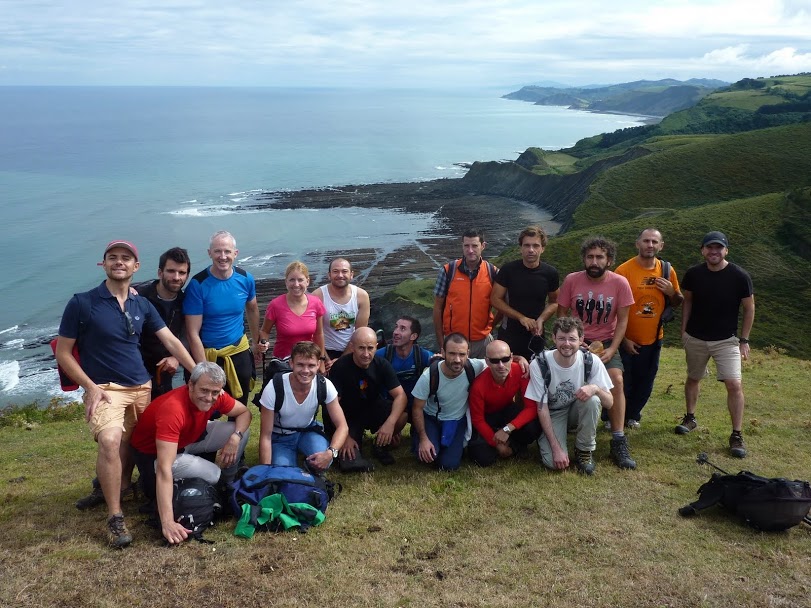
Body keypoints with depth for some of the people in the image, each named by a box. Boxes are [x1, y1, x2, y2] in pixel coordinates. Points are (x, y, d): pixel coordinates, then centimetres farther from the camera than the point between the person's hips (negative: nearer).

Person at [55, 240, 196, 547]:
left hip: (141, 387, 6)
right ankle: (115, 518, -16)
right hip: (104, 388, -5)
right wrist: (91, 387, -14)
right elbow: (62, 353, -4)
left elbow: (171, 341, 7)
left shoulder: (143, 305, 7)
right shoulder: (82, 303, -7)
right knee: (110, 441, -28)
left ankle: (106, 486, 43)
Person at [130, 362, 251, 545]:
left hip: (189, 438, 6)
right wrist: (168, 522, -52)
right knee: (211, 475, -23)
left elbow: (244, 412, -2)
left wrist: (235, 437, -25)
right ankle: (153, 484, 2)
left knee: (241, 431, -11)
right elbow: (164, 469, -46)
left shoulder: (216, 396, -20)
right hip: (153, 452, -6)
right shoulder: (173, 408, -40)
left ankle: (227, 485, 12)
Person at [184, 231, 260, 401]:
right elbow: (193, 333, -16)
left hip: (239, 352, 3)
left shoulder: (245, 279, -5)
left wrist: (256, 342, 17)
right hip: (207, 355, -3)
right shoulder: (198, 284, -16)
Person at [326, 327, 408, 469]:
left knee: (402, 416, -28)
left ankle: (380, 445, 2)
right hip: (347, 416, -3)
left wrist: (390, 422, -35)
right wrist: (345, 436, -26)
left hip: (373, 409, 3)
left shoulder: (382, 365, -13)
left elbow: (400, 395, -19)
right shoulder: (340, 367, -21)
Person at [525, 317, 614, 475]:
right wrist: (556, 448, -23)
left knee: (592, 400, -32)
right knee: (554, 462, -26)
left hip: (578, 411, 2)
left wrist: (595, 388, -39)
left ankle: (584, 450, -9)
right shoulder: (539, 365, -24)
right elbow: (542, 408, -17)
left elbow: (609, 402, -15)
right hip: (552, 415, -2)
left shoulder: (592, 361, -19)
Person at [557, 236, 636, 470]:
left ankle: (618, 442, -19)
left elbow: (622, 320, -4)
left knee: (616, 379, -25)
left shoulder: (620, 283, -9)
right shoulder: (571, 280, -7)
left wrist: (612, 349, -14)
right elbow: (561, 315, 0)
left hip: (606, 343, 0)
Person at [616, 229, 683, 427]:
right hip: (627, 340, -4)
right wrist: (623, 338, -12)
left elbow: (678, 303, 11)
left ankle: (632, 415, 35)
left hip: (653, 340, 4)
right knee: (623, 383, 6)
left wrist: (672, 292, -12)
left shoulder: (667, 271, 0)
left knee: (645, 383, 15)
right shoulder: (624, 270, -14)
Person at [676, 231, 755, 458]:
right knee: (693, 378, 16)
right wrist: (683, 330, 6)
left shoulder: (740, 276, -13)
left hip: (726, 340, -3)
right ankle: (690, 418, 37)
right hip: (695, 338, 3)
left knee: (734, 384, -12)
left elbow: (749, 308, -4)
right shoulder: (694, 274, -7)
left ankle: (737, 435, -3)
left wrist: (744, 340, -4)